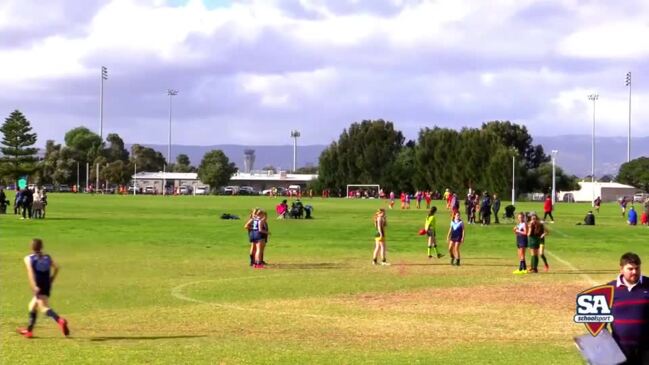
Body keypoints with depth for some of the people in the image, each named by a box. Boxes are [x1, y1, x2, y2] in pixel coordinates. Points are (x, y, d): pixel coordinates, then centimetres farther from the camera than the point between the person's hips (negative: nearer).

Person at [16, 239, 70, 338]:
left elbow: (30, 272, -14)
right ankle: (29, 330, 33)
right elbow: (56, 268, 1)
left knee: (44, 307, -17)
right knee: (32, 306, 24)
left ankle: (60, 320, -43)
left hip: (38, 287, -6)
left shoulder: (28, 258, 0)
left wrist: (34, 286, -23)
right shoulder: (47, 257, 13)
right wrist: (51, 280, 11)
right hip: (47, 285, 6)